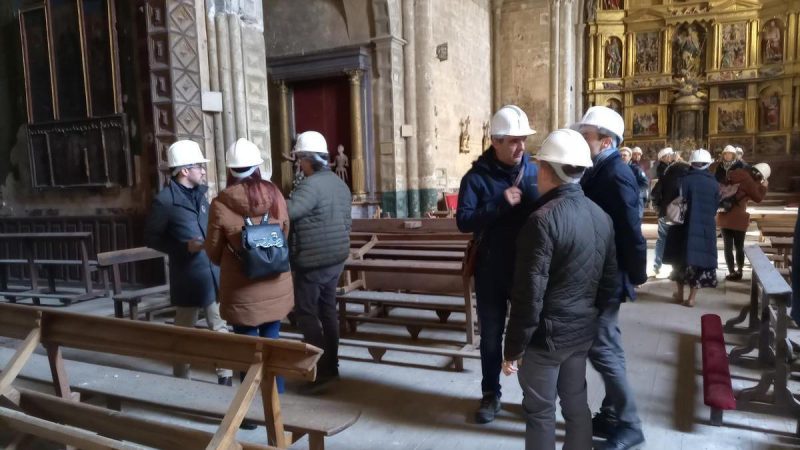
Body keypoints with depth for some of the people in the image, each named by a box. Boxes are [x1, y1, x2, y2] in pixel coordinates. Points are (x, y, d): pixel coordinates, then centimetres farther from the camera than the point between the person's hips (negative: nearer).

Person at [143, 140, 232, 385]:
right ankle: (181, 380, 27)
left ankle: (225, 377, 23)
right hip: (187, 277, -6)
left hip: (213, 273, 6)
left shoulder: (199, 193, 8)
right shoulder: (165, 200, -12)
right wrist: (185, 247, -18)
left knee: (220, 327, 11)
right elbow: (151, 238, -9)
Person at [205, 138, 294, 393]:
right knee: (272, 342, 18)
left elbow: (213, 252, -3)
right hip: (276, 287, 3)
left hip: (242, 291, -3)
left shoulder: (220, 204, -14)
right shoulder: (275, 194, -7)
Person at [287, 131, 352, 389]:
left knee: (306, 313, 1)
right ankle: (331, 364, 23)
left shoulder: (311, 185, -19)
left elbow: (287, 212, -32)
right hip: (336, 259, 9)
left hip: (313, 262, -9)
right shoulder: (340, 184, 11)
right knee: (327, 310, 15)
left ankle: (323, 369, 3)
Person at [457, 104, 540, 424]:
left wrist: (527, 197, -20)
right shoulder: (477, 176, -8)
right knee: (491, 336, 13)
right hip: (491, 272, -1)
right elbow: (463, 221, -18)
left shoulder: (535, 171, 0)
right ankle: (490, 394, 30)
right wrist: (501, 203, -26)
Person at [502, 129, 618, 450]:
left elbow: (529, 295, -22)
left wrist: (513, 348, -13)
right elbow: (609, 281, 10)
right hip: (583, 330, 7)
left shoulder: (543, 220, -22)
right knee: (576, 403, 20)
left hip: (547, 334, -7)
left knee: (540, 412, 9)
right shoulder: (602, 216, 3)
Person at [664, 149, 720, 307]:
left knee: (681, 257, 13)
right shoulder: (713, 183, -1)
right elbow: (715, 207, 6)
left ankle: (680, 293, 21)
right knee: (701, 258, 9)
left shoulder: (685, 180, -10)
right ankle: (692, 297, 9)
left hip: (685, 225, -2)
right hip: (707, 227, 2)